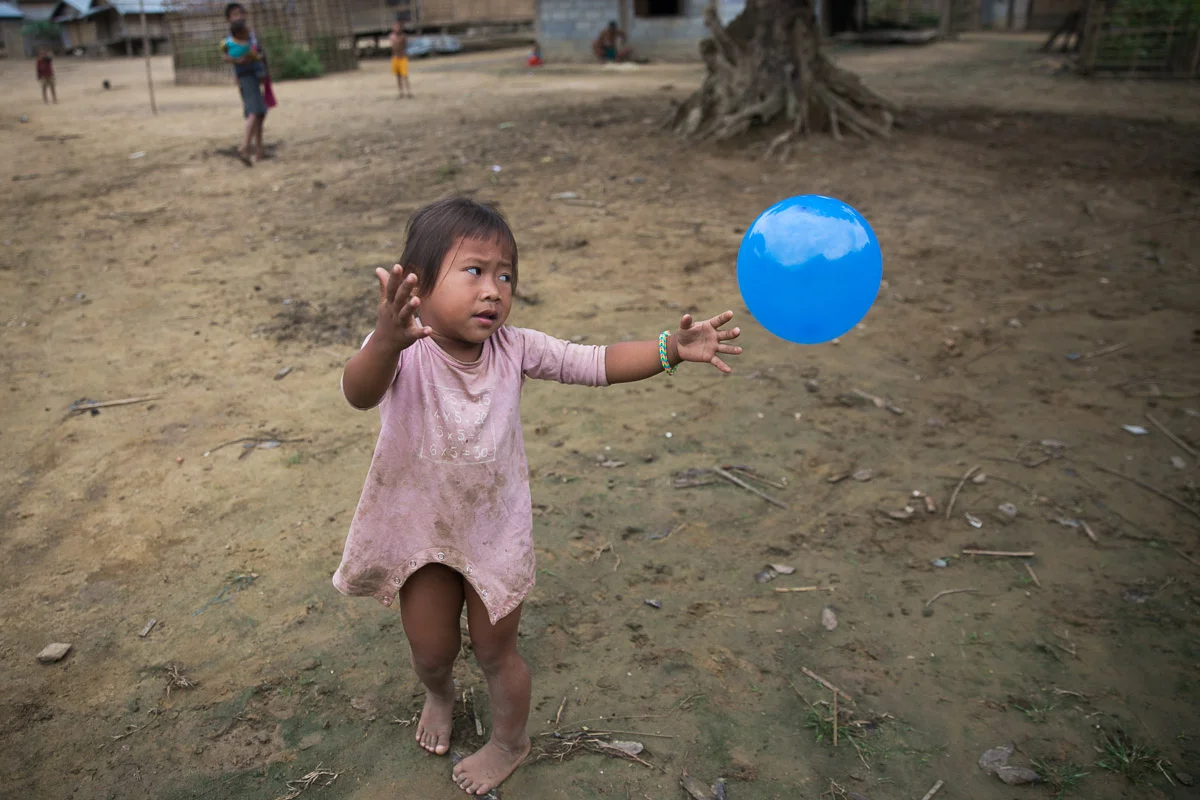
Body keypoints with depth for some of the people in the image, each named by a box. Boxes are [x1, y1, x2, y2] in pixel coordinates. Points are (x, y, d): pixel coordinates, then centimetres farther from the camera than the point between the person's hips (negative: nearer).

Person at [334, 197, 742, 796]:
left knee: (495, 652, 16)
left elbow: (596, 364, -10)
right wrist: (387, 342, -69)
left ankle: (510, 743, 46)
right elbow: (360, 392, -46)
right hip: (419, 530, 0)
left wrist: (671, 348, -24)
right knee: (431, 653, 19)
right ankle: (439, 694, 58)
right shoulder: (401, 349, -25)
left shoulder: (513, 348, -14)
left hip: (496, 531, 1)